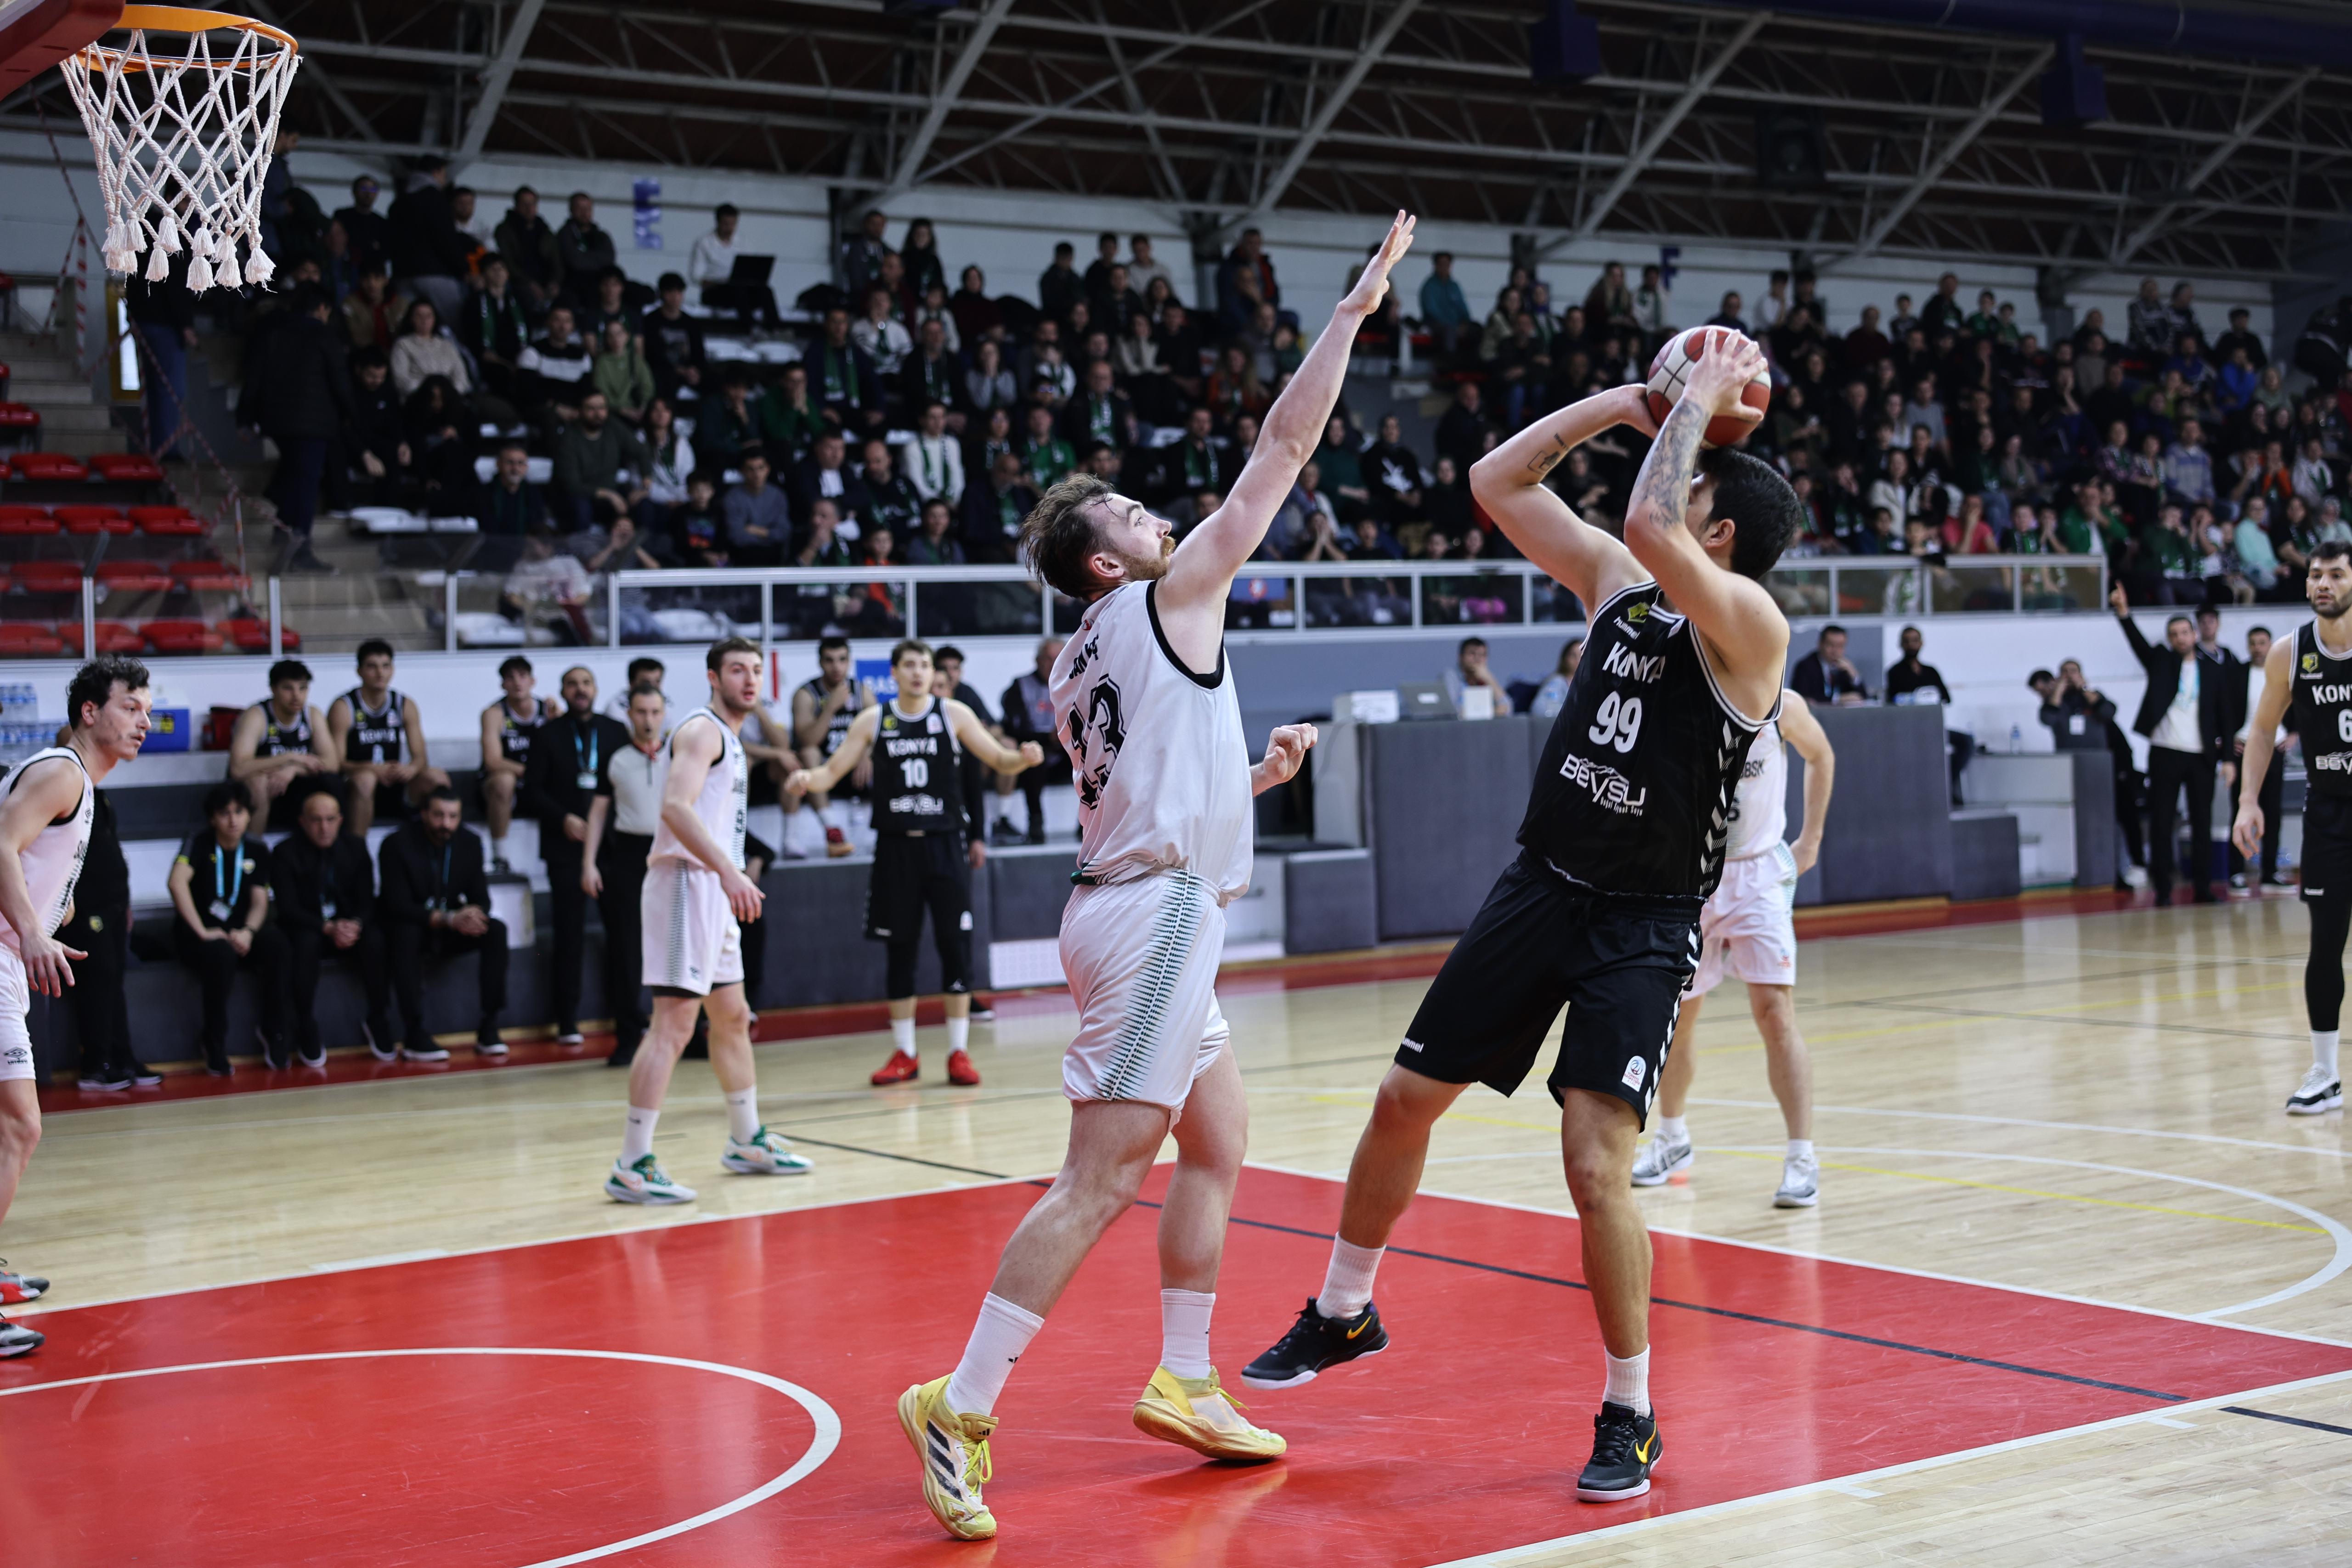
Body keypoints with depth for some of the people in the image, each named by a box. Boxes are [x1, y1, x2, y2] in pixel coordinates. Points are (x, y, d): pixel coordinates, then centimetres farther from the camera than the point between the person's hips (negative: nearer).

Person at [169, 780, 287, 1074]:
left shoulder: (256, 852, 7)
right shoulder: (199, 844, -7)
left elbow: (260, 902, 2)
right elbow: (177, 882, -24)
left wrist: (248, 932, -20)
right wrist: (202, 932, -29)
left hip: (238, 933, 4)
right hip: (198, 934, -4)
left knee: (276, 942, -29)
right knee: (221, 954, -38)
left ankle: (274, 1034, -16)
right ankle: (215, 1046, -20)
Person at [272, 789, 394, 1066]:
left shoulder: (355, 848, 3)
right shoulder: (285, 854, -7)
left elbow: (367, 901, 0)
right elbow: (288, 908, -14)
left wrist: (355, 925, -24)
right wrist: (328, 928, -29)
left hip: (350, 926, 3)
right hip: (307, 929, -2)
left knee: (376, 939, -29)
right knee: (306, 943, -36)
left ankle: (379, 1023, -16)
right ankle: (307, 1033, -24)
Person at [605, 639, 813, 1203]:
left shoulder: (728, 739, 20)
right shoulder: (702, 730, -11)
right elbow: (676, 807, -25)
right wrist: (728, 871, -34)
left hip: (714, 890, 10)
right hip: (686, 884, -10)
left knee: (733, 1019, 19)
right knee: (673, 1023, -14)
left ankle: (747, 1142, 32)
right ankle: (632, 1167, -15)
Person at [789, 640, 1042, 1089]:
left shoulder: (954, 714, 1)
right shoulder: (872, 721, 4)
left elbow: (999, 760, 1)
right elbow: (833, 771, 5)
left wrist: (1023, 758, -22)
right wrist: (807, 779, -17)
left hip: (944, 845, -1)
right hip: (896, 846, 1)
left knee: (956, 947, -3)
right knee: (900, 951, 6)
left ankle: (959, 1052, 5)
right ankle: (904, 1055, 15)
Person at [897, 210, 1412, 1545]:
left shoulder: (1078, 671, 18)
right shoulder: (1168, 598, -4)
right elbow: (1283, 450, -4)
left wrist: (1254, 775, 21)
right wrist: (1354, 315, 2)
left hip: (1147, 907, 10)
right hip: (1158, 913, -10)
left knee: (1220, 1152, 18)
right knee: (1103, 1179, -12)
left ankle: (1184, 1384, 23)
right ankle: (963, 1407, -13)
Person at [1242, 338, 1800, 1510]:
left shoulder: (1749, 623, -15)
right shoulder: (1618, 580, 6)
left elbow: (1648, 525, -32)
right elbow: (1496, 482, 8)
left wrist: (1699, 401, -18)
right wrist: (1626, 402, 2)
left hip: (1645, 922, -7)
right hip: (1542, 886, 7)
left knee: (1595, 1163, -16)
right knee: (1405, 1100, 12)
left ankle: (1630, 1415, 3)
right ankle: (1343, 1314, 33)